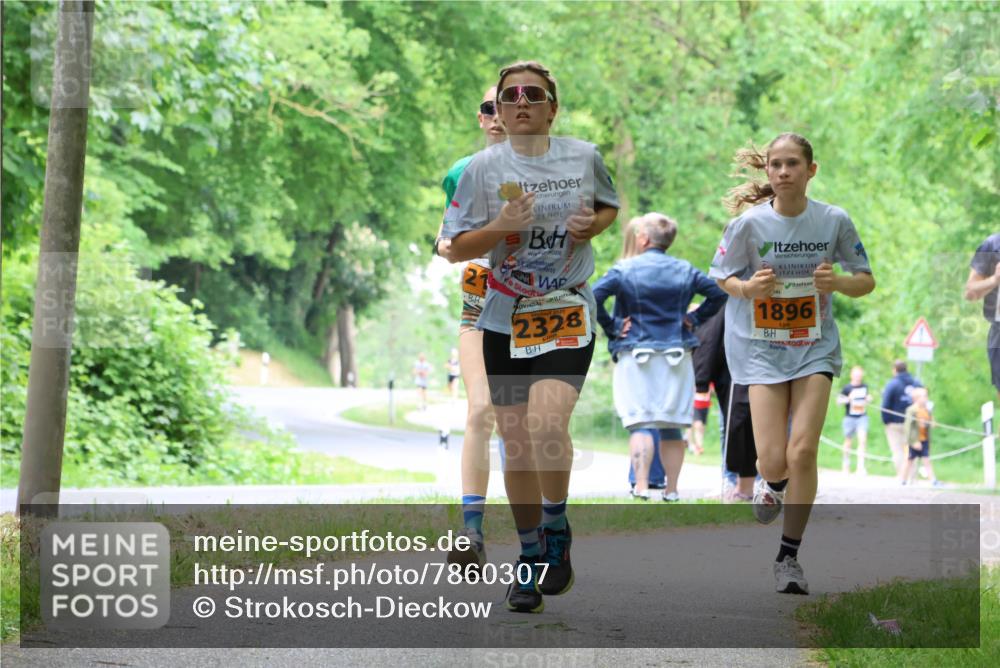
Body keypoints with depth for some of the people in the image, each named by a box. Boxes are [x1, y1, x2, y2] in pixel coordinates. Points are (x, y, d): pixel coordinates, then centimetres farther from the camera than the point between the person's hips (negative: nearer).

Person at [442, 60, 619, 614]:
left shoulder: (584, 156, 1)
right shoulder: (484, 168, -1)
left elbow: (610, 206, 20)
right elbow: (456, 248, 0)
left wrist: (593, 225, -3)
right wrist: (502, 227, -18)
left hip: (567, 312, -2)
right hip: (505, 318, 2)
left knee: (546, 424, -23)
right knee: (516, 444, 5)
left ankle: (557, 532, 0)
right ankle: (531, 559, 21)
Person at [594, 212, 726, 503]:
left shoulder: (624, 270, -3)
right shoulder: (685, 270, 8)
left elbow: (593, 297, -14)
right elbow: (718, 293, 10)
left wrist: (610, 327, -4)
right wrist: (694, 318, 12)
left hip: (636, 355, -3)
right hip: (677, 356, 3)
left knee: (639, 423, -5)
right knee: (672, 427, 7)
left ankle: (641, 487, -17)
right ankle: (672, 490, 8)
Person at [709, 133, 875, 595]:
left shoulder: (833, 220, -7)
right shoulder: (750, 223, -11)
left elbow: (866, 281, 3)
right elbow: (721, 275, 3)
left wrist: (838, 283, -19)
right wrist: (748, 288, -19)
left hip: (815, 345, 1)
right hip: (761, 347, 0)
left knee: (803, 452, -12)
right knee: (773, 462, -7)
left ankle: (789, 556, 3)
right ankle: (773, 483, 32)